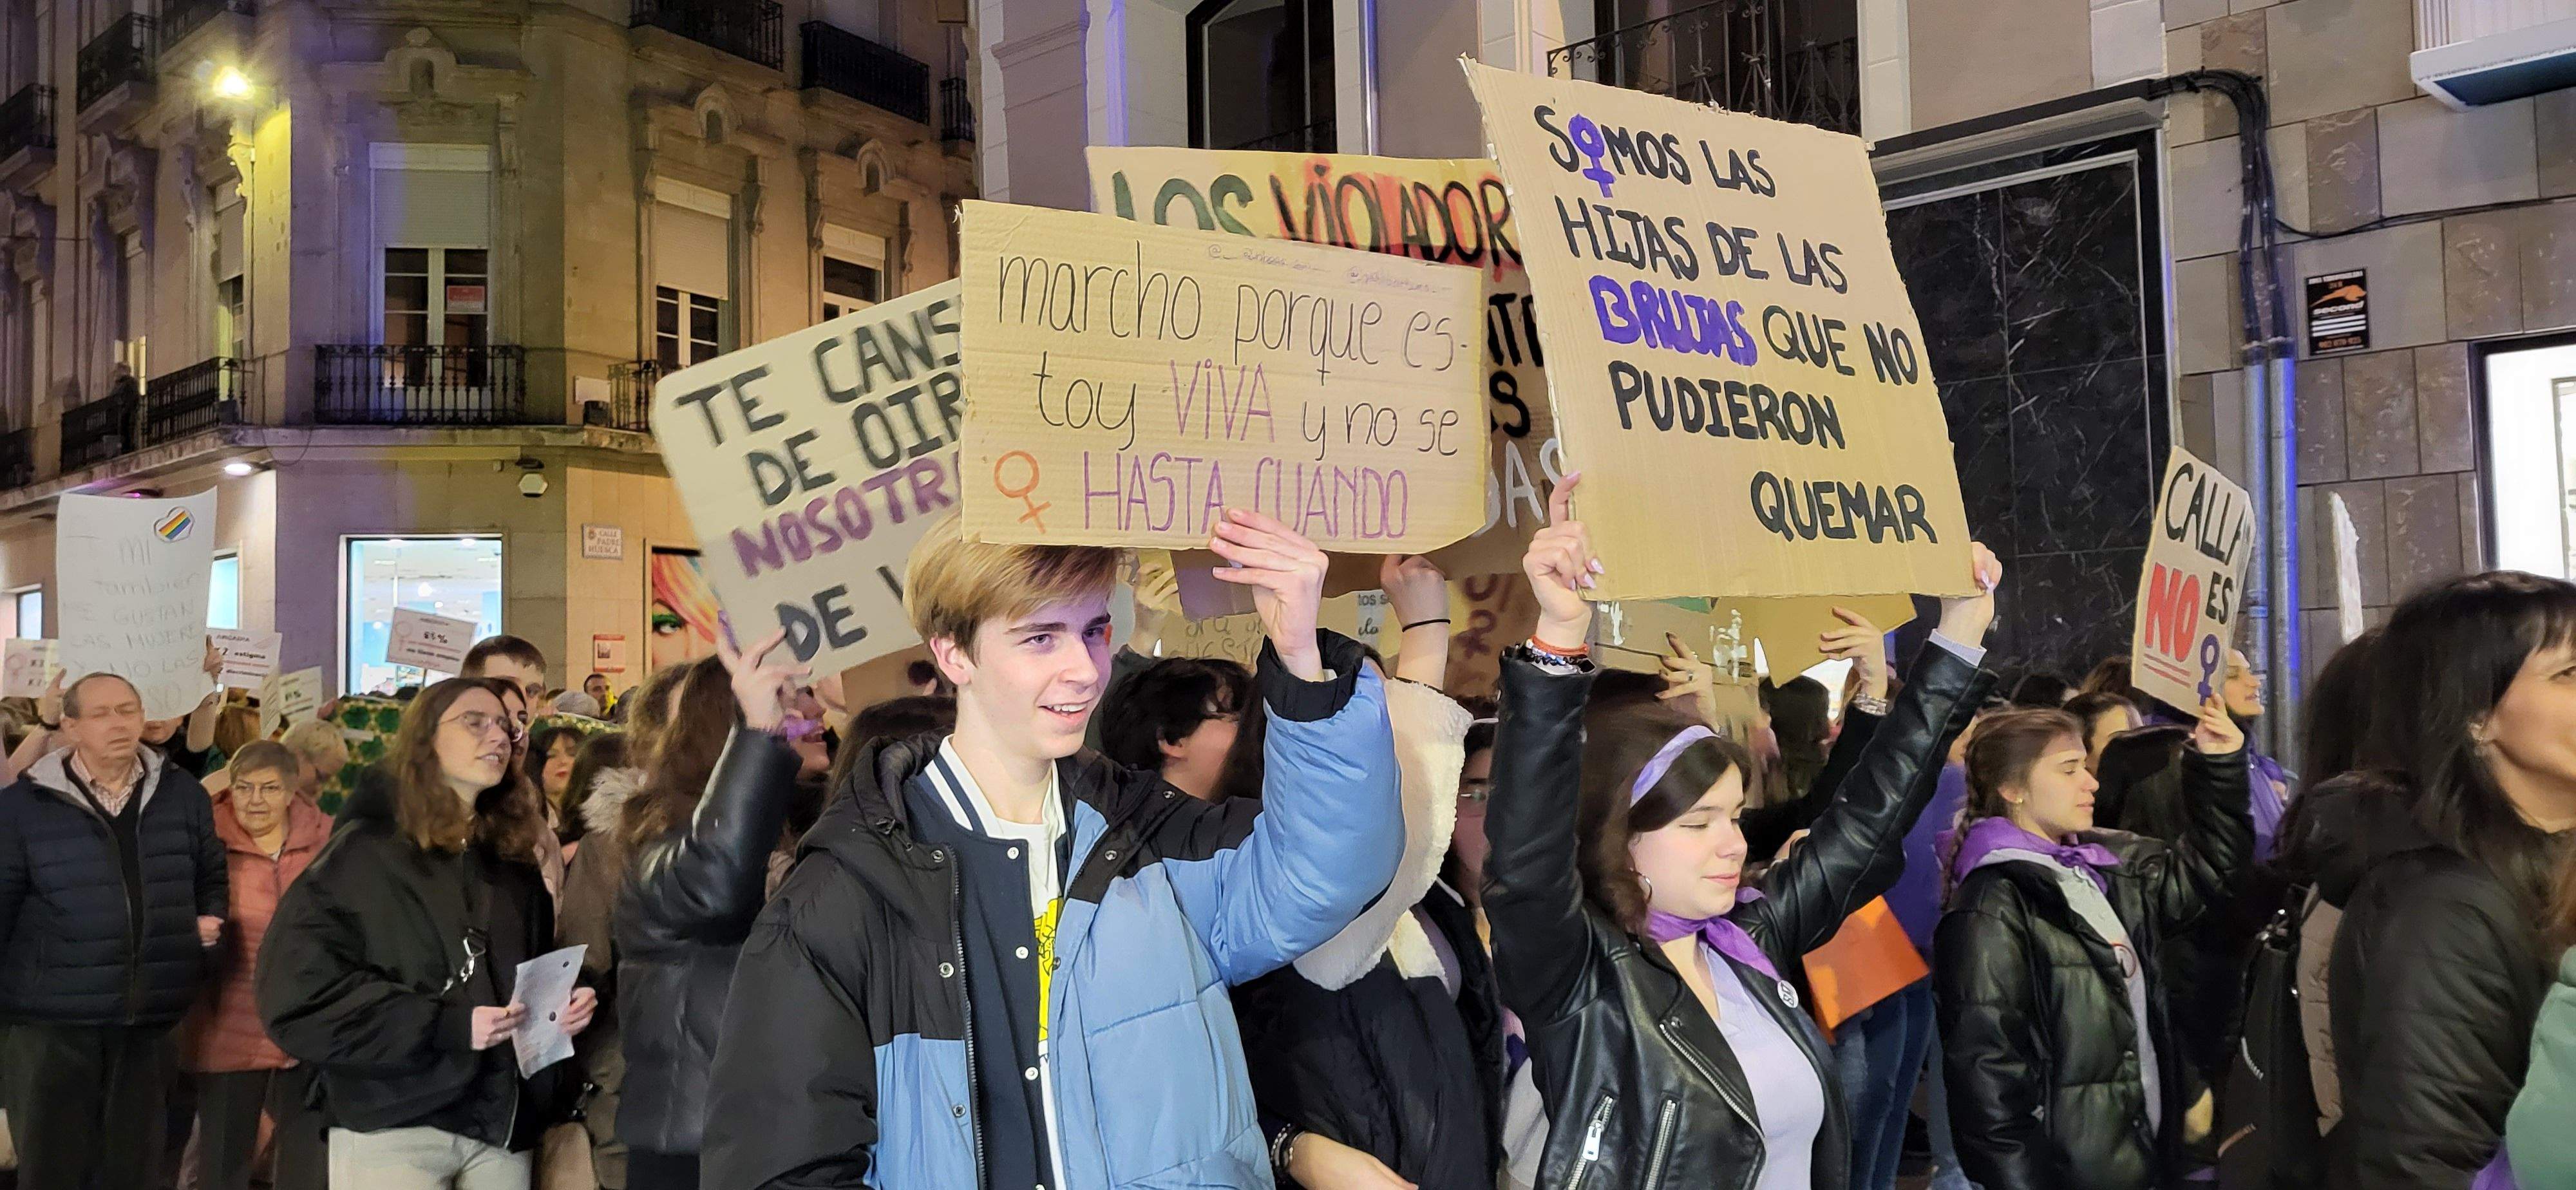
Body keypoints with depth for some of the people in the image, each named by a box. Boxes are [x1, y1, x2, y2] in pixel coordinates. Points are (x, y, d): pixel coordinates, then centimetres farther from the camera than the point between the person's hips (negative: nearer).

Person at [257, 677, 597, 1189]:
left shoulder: (514, 863, 16)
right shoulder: (365, 854, -1)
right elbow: (297, 991, -11)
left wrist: (562, 1006, 0)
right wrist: (444, 1025, -17)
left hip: (502, 1126, 5)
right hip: (392, 1125, -5)